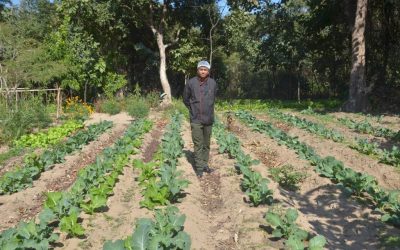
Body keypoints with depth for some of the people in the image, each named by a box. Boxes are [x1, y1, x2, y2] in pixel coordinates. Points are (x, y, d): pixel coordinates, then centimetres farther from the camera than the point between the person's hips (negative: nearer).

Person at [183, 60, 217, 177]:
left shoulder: (213, 83, -2)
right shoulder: (191, 83, -8)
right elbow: (186, 99, 6)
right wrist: (193, 110, 8)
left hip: (208, 119, 3)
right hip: (196, 119, -2)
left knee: (206, 144, 13)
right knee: (198, 144, 0)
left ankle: (205, 164, 25)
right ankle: (199, 167, 8)